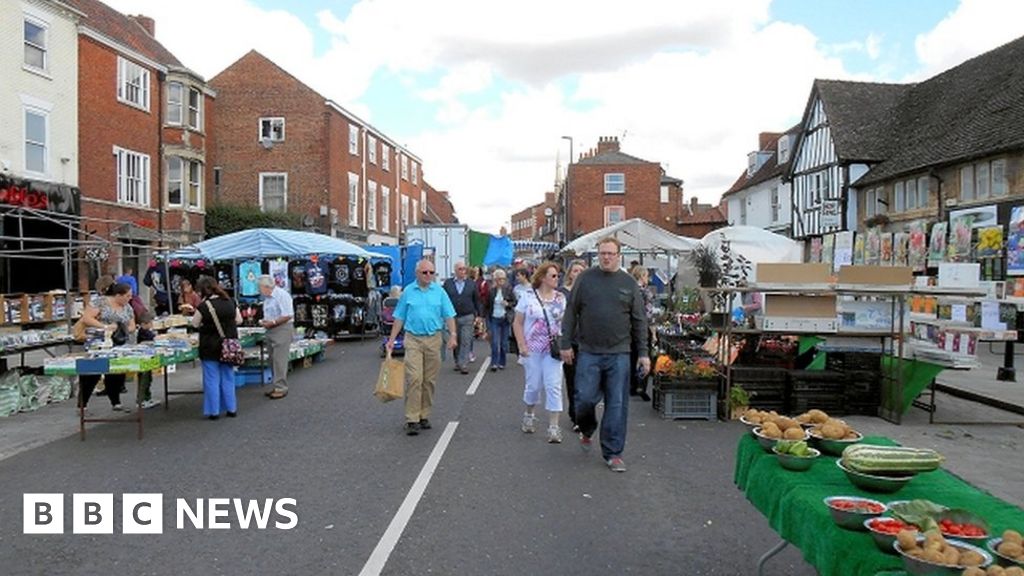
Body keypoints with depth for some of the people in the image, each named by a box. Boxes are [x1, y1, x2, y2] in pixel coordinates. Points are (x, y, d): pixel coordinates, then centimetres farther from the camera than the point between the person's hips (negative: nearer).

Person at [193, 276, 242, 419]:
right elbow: (239, 320, 8)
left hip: (210, 348, -4)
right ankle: (231, 409, 21)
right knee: (228, 378, 15)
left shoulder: (203, 306, -16)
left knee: (211, 379, 6)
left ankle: (213, 411, 11)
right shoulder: (230, 302, -3)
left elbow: (195, 324, -1)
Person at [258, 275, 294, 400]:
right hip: (271, 331, 9)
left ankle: (281, 388, -4)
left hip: (282, 329, -9)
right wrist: (265, 321, 5)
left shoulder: (282, 295, -14)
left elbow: (288, 315, -20)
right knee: (273, 360, 11)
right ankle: (278, 386, 19)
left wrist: (272, 322, -18)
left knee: (279, 360, -9)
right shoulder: (267, 297, 14)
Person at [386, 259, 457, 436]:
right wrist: (391, 340, 5)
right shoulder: (408, 291, 4)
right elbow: (399, 318, 8)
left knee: (429, 381, 7)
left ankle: (424, 416, 19)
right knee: (414, 379, -10)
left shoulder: (439, 291, 5)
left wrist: (453, 335, -9)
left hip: (434, 340, 2)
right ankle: (412, 419, -7)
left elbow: (449, 316, 4)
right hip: (413, 340, -1)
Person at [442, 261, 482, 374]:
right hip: (453, 317, 1)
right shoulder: (448, 283, 4)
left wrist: (478, 315, 5)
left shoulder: (471, 284, 5)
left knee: (466, 342, -5)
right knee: (455, 342, 10)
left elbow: (477, 300, 9)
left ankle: (464, 365, -2)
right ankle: (457, 363, 24)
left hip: (467, 317, -1)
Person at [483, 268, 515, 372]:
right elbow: (486, 305, 5)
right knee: (495, 342, -8)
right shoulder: (491, 290, 0)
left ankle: (502, 363, 19)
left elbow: (514, 302, 6)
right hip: (494, 319, -1)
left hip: (505, 318, 1)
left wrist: (508, 304, -14)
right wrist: (486, 317, 2)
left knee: (504, 342, 7)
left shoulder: (508, 289, 0)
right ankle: (494, 363, -4)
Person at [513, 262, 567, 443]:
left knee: (553, 386, -5)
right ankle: (529, 415, 35)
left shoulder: (561, 298, 4)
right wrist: (522, 345, -7)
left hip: (553, 349, 1)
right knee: (533, 385, 8)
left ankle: (553, 427, -1)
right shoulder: (529, 297, -1)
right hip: (533, 349, -1)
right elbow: (517, 323, 0)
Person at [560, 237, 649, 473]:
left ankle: (613, 453, 15)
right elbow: (571, 313, 6)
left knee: (617, 405, 3)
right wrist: (566, 344, 1)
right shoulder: (585, 279, 4)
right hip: (589, 353, -1)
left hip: (619, 354, 1)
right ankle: (586, 431, 32)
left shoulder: (629, 283, 6)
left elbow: (639, 321, 8)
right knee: (585, 399, -1)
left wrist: (643, 352, 4)